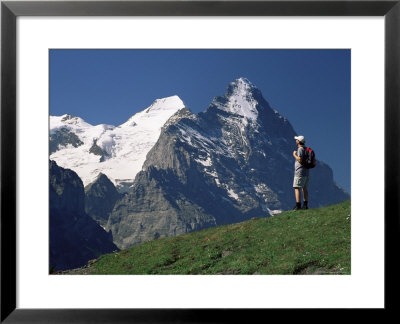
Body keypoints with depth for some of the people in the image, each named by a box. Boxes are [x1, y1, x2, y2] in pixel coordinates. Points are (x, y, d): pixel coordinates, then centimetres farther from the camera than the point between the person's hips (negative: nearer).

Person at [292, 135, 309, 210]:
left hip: (300, 172, -9)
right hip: (307, 172, 9)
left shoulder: (300, 149, -11)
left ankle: (298, 205, -13)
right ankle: (305, 205, 11)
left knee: (297, 188, -7)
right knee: (305, 189, 11)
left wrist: (294, 155, -7)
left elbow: (300, 159, -22)